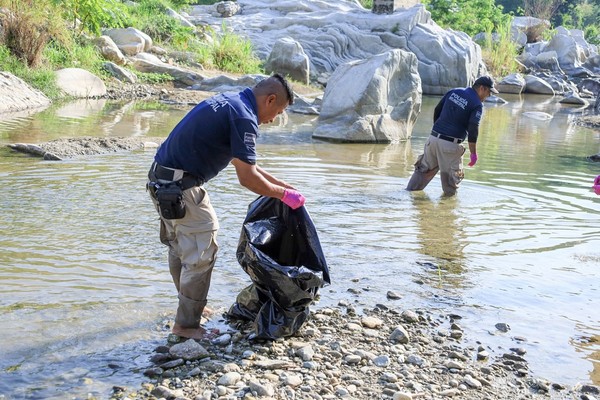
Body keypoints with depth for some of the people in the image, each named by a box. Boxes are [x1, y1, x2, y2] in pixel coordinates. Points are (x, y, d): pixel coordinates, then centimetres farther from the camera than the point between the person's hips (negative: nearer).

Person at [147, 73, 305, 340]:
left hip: (162, 180, 10)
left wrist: (282, 185, 22)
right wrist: (284, 194, -3)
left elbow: (243, 162, 23)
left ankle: (190, 306, 39)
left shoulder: (228, 102, 16)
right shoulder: (244, 118, -16)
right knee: (202, 253, -1)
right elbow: (247, 178, -17)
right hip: (180, 188, -10)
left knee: (180, 248, 22)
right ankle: (187, 324, 9)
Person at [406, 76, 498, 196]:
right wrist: (473, 153, -9)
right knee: (452, 174, 9)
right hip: (450, 145, -6)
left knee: (424, 168, 18)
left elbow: (437, 111, 15)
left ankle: (409, 191, 23)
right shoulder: (477, 104, -7)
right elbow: (473, 130, -15)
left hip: (434, 138, 6)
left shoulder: (453, 92, 11)